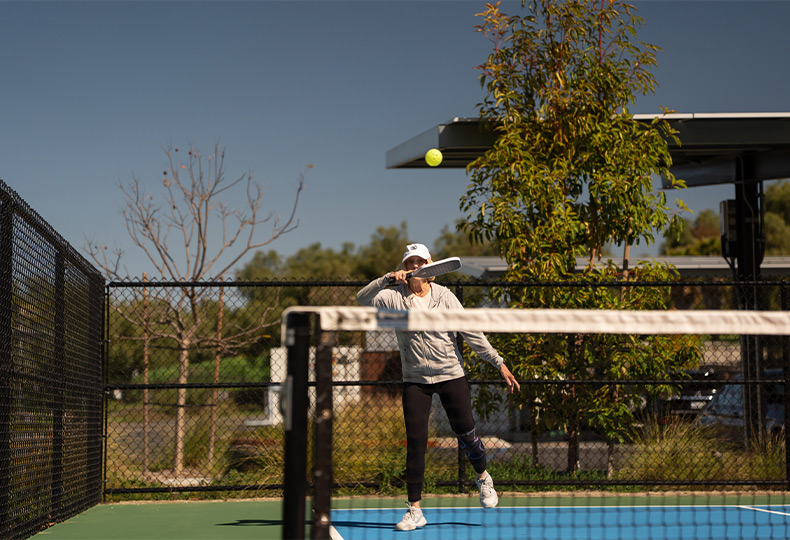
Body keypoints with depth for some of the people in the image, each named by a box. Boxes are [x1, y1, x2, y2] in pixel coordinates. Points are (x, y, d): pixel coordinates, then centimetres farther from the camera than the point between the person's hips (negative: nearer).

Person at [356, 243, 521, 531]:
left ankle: (483, 478, 35)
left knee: (465, 433, 3)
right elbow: (363, 298, -16)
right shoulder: (394, 297, -1)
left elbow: (472, 333, -3)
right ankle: (414, 510, 5)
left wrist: (499, 363, -7)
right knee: (415, 442, -4)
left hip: (451, 375, 0)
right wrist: (387, 279, -29)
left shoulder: (444, 296, -2)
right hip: (415, 380, 0)